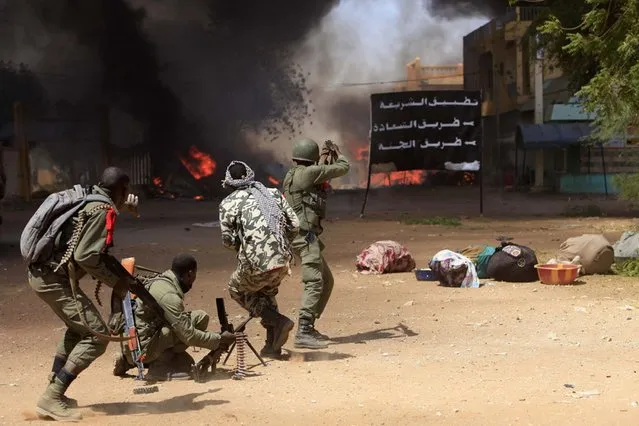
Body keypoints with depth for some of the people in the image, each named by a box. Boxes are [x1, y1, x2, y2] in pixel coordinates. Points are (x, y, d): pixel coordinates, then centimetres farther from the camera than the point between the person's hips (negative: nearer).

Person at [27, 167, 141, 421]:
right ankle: (51, 400, -10)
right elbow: (86, 256, -21)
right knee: (97, 336, -8)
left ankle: (53, 392, 30)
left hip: (42, 273, 10)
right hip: (55, 279, -10)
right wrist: (114, 281, -9)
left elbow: (95, 250, 19)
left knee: (78, 329, 28)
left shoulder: (87, 200, 16)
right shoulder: (103, 210, -13)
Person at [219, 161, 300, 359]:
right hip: (283, 261, 5)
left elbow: (229, 240, -1)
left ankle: (277, 321, 5)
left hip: (256, 264, -5)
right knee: (267, 293, 31)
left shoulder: (228, 204, 1)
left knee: (237, 290, 24)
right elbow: (294, 225, 10)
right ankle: (273, 346, 29)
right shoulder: (273, 193, 12)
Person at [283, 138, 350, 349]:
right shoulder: (309, 172, -12)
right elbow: (343, 168, -5)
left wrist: (321, 158, 41)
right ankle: (303, 333, -24)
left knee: (327, 281, 17)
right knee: (314, 282, -16)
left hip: (301, 235, 10)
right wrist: (337, 153, 14)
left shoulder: (292, 174, 15)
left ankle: (309, 327, 20)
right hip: (305, 235, -10)